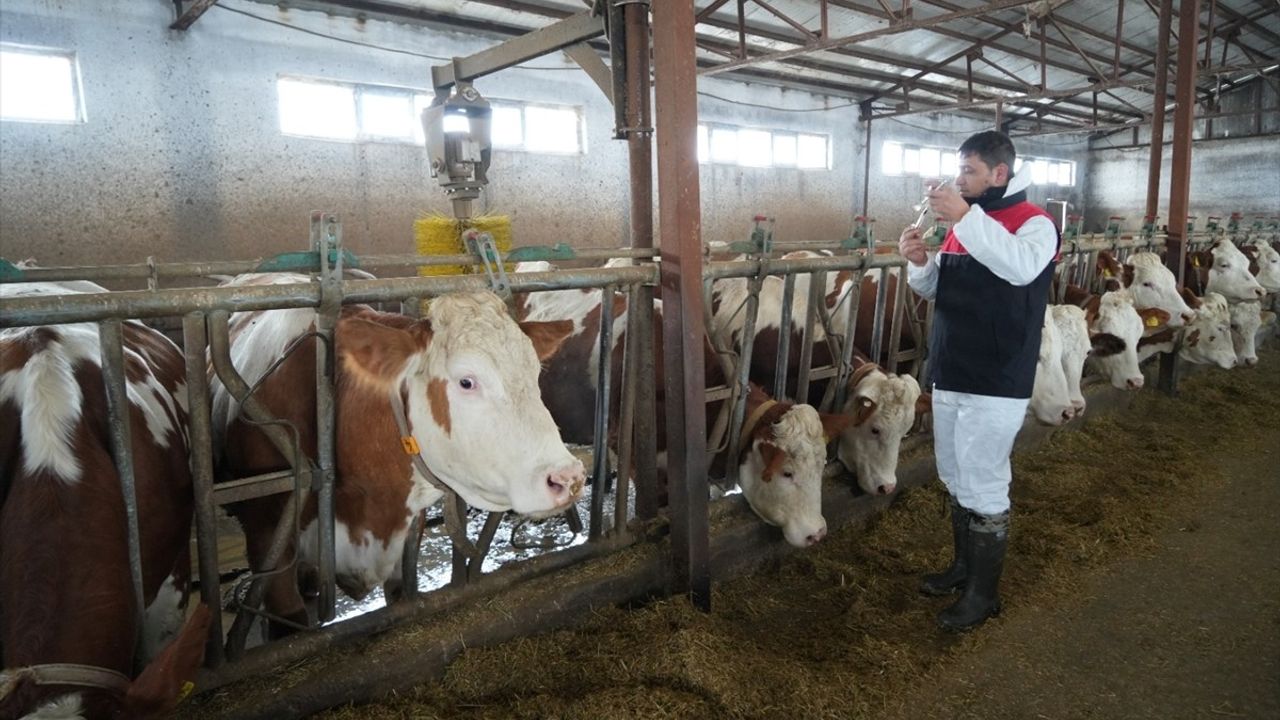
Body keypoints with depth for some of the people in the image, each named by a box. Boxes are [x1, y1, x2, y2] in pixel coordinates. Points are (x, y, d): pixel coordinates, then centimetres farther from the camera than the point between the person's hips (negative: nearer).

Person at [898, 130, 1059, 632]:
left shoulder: (1034, 223, -10)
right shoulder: (963, 223, 12)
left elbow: (1023, 266, -33)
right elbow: (937, 289, 16)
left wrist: (965, 217, -36)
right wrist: (920, 263, -5)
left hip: (996, 386, -8)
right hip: (950, 376, 8)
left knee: (984, 491, 1)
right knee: (956, 481, 18)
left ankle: (983, 593, 17)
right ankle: (965, 566, 36)